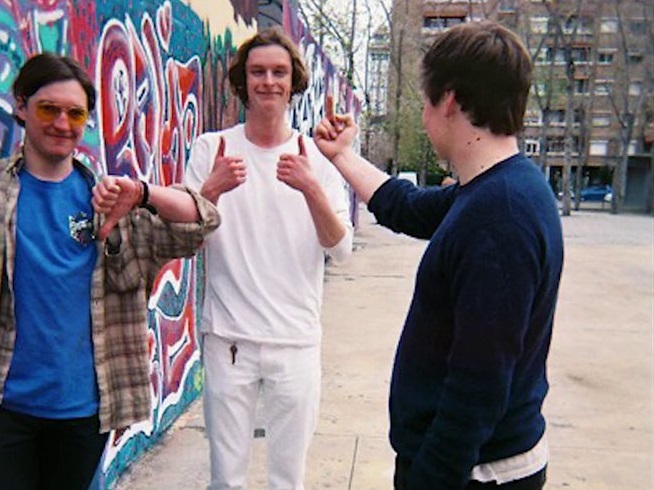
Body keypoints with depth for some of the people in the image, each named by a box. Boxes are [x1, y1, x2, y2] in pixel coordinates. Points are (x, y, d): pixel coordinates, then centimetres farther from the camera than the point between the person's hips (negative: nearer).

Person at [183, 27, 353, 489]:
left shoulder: (318, 157, 1)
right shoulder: (211, 148, 1)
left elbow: (341, 249, -8)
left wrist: (312, 190, -26)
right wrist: (211, 190, -22)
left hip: (297, 339, 1)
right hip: (227, 335, 0)